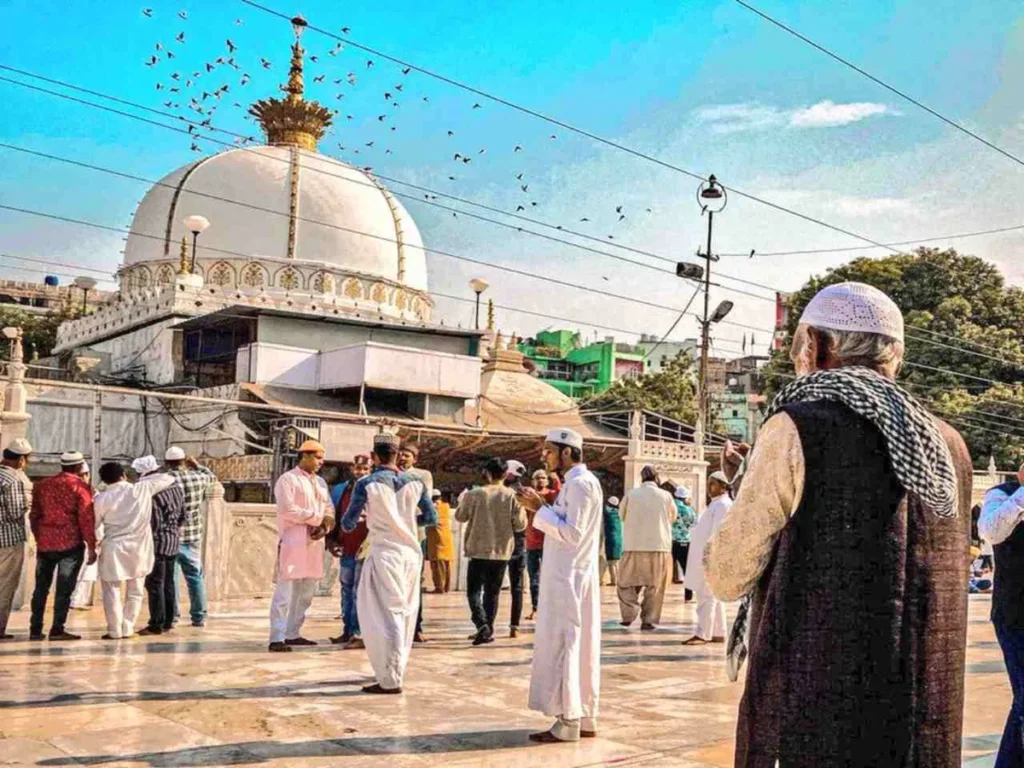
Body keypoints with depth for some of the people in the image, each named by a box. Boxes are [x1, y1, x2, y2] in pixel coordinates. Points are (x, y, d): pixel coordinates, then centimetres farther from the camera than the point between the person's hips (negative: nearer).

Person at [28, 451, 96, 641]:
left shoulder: (42, 484, 10)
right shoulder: (80, 486, -5)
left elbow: (34, 515, 14)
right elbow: (86, 518, -10)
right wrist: (91, 546, -5)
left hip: (45, 543, 5)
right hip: (70, 544, -5)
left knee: (41, 587, 12)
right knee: (64, 588, 0)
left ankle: (35, 629, 14)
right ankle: (57, 630, -2)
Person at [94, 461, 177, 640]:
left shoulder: (101, 499, -7)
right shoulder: (142, 489, -5)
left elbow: (94, 524, 2)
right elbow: (168, 477, 7)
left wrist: (98, 539, 22)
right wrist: (143, 479, 18)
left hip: (114, 549, -2)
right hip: (138, 548, 2)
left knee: (112, 591, 7)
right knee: (134, 592, 13)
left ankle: (115, 631, 8)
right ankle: (127, 629, 13)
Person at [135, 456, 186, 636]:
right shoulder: (176, 485, 6)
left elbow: (153, 522, -19)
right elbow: (182, 515, 14)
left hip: (159, 542, -9)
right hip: (174, 541, 9)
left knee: (154, 585, -1)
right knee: (168, 583, 15)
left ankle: (156, 625, 1)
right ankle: (168, 622, 20)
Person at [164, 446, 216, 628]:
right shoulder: (197, 477, -1)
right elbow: (212, 478, 21)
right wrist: (197, 465, 30)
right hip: (193, 538, 3)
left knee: (170, 577, 6)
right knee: (195, 576, 12)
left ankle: (171, 615, 8)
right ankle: (199, 616, 15)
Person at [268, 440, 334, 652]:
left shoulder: (320, 482, 18)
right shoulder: (288, 480, -5)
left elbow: (329, 509, 15)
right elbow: (287, 510, -16)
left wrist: (325, 525, -6)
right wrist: (317, 517, -12)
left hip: (314, 542, 8)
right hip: (293, 542, -8)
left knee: (305, 592, 10)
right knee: (285, 591, -8)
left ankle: (292, 633, 19)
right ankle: (276, 638, -7)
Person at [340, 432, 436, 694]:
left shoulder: (366, 483, -7)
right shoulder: (416, 481, 3)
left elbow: (348, 524, -4)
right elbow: (431, 517, 11)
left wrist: (364, 515, 18)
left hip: (384, 554, -4)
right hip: (411, 553, 4)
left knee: (387, 615, 1)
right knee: (405, 615, 16)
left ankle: (390, 680, 0)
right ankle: (396, 671, 28)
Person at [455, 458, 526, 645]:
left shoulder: (474, 494, -9)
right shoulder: (512, 496, -6)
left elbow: (460, 516, 3)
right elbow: (520, 524, -4)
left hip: (479, 550, -2)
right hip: (502, 551, 2)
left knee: (474, 590, 5)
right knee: (492, 592, 15)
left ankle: (482, 624, -16)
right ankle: (488, 629, 19)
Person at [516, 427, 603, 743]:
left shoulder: (580, 483, -15)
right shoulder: (576, 482, 16)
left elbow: (572, 534, -21)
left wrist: (540, 509, -16)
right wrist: (541, 507, 6)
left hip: (568, 579, -10)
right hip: (569, 577, 10)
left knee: (561, 646, -6)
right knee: (578, 647, 11)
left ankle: (567, 723, -1)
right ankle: (583, 718, 17)